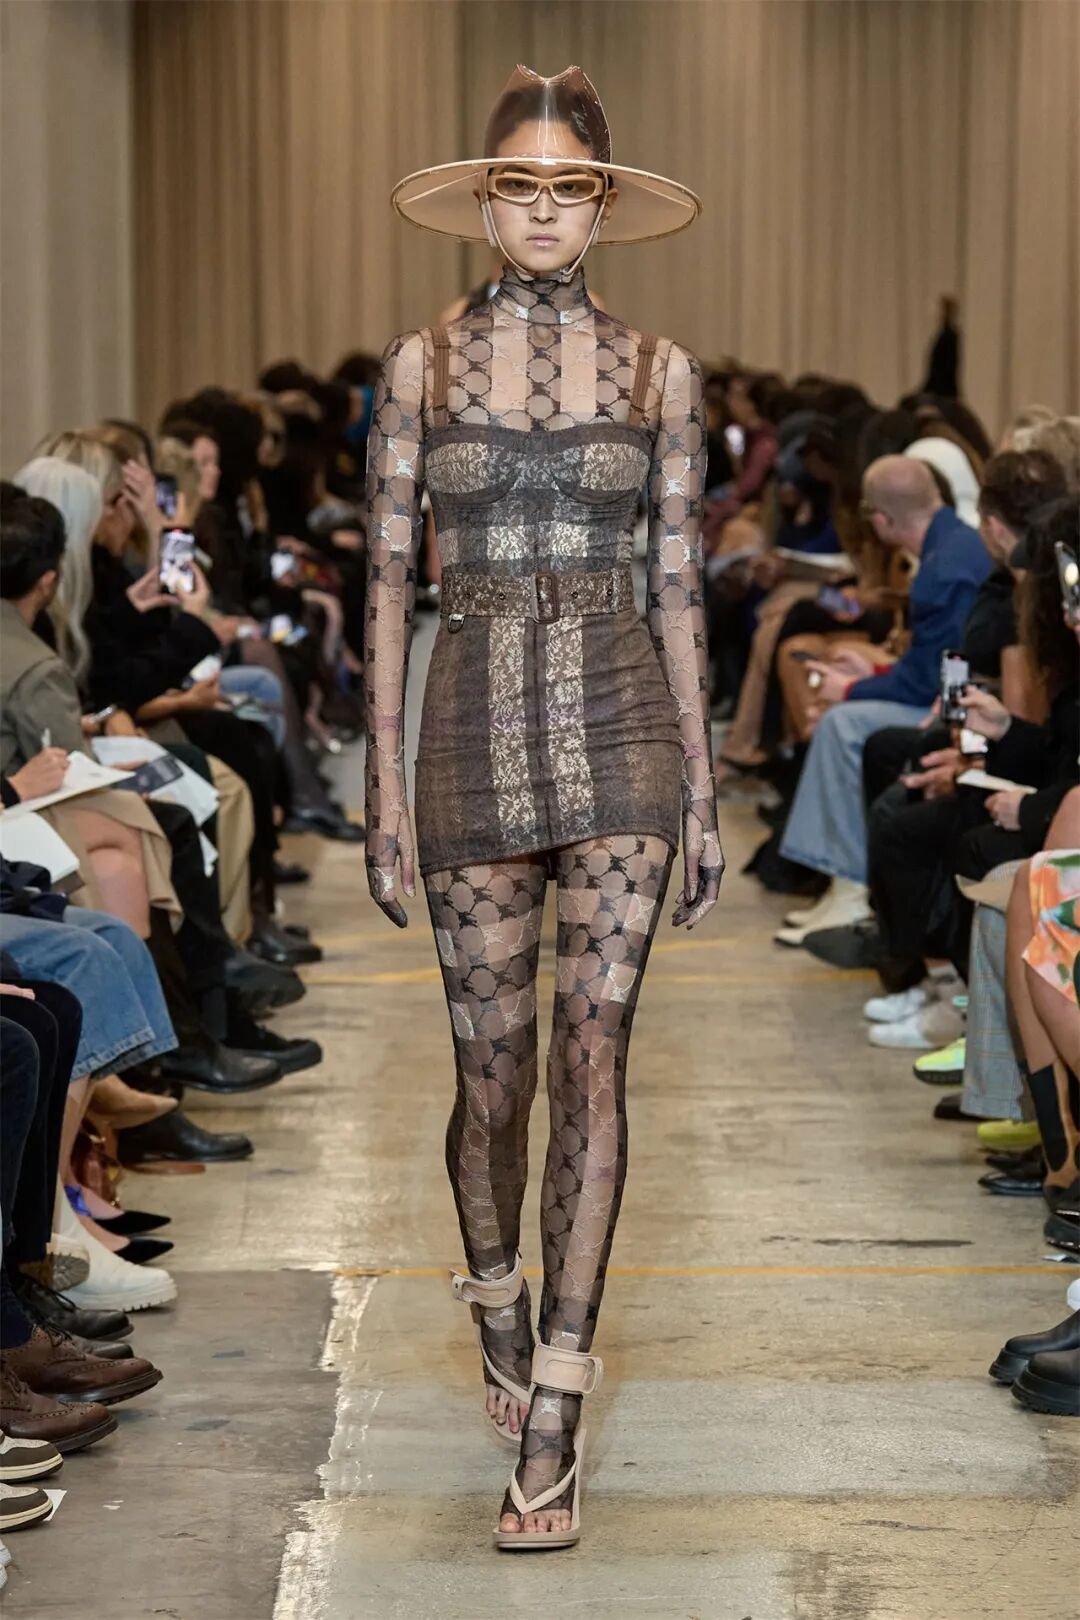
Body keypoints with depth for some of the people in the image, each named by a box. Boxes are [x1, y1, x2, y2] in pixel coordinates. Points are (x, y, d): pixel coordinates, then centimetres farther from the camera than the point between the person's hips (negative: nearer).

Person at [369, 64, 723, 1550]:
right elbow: (389, 578, 4)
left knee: (593, 1052, -9)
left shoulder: (660, 373, 5)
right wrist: (387, 785, -1)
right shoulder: (422, 367, 4)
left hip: (619, 722, 0)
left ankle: (550, 1429, -6)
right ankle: (499, 1303, 39)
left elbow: (679, 585, 7)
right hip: (477, 730, 1)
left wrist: (704, 792, 5)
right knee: (493, 1068, 8)